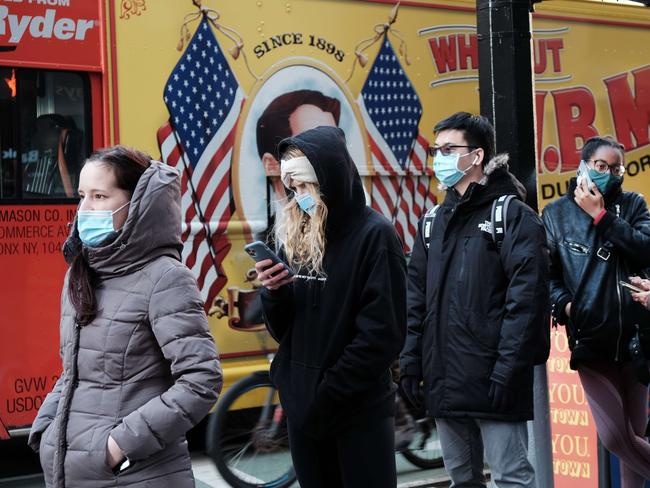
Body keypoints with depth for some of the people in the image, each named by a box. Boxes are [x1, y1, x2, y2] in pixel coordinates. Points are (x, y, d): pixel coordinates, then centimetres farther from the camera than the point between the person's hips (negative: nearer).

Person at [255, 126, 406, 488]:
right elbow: (284, 331, 11)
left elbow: (382, 336, -15)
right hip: (302, 407, 6)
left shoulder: (374, 236, -11)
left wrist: (327, 396, -14)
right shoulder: (297, 237, 7)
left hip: (358, 412, -6)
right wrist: (274, 294, -9)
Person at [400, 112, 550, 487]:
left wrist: (508, 369, -19)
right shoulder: (435, 221, 16)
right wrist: (411, 362, 7)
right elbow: (416, 298, 15)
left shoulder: (513, 216, -5)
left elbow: (526, 298, -14)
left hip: (493, 382, -7)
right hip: (444, 382, 7)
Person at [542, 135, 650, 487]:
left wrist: (601, 216, -11)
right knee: (615, 437, -8)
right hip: (590, 339, -1)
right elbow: (547, 273, 4)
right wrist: (566, 304, -13)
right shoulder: (556, 213, 6)